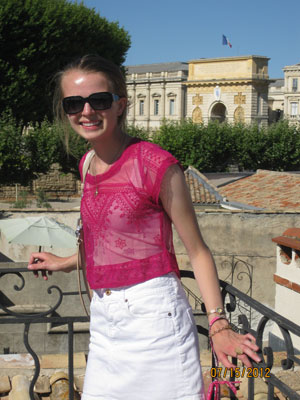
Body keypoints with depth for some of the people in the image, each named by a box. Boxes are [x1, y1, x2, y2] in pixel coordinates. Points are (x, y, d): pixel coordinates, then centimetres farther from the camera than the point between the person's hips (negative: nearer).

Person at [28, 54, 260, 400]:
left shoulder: (154, 163, -11)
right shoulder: (88, 165, 9)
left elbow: (197, 251, -9)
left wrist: (218, 326, -16)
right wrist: (66, 263, 33)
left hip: (153, 314, -6)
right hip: (104, 319, 7)